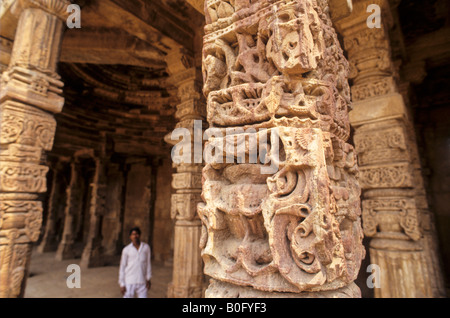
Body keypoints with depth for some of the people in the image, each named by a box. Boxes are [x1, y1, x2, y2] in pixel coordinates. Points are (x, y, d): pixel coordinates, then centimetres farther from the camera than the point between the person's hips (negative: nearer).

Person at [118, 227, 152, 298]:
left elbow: (148, 263, 5)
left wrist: (148, 279, 4)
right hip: (129, 282, -2)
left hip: (142, 282, 2)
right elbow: (122, 267, -1)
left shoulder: (146, 247, -2)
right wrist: (122, 284, -2)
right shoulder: (126, 250, -6)